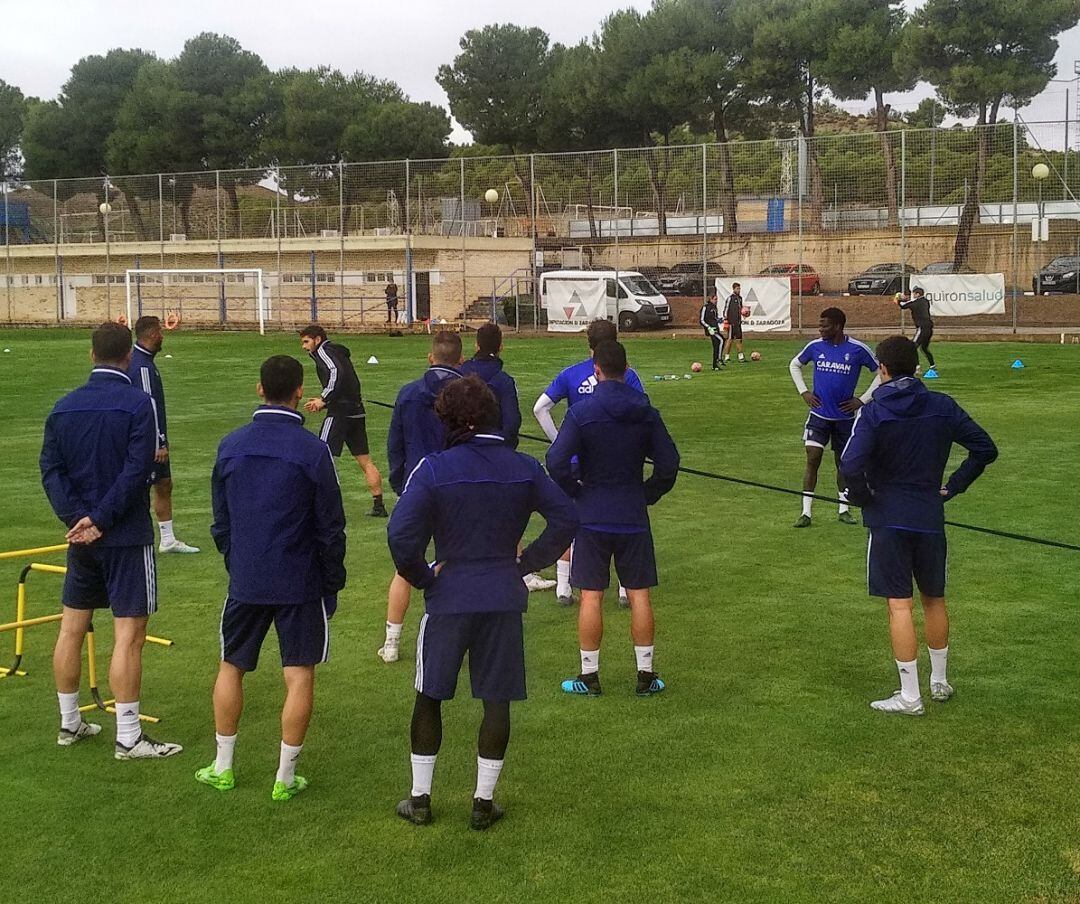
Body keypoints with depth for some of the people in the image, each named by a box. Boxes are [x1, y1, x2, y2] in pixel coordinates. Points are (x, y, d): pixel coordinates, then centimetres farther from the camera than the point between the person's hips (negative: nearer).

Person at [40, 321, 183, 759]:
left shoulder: (64, 406, 5)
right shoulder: (137, 403, -11)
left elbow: (51, 469, -1)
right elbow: (136, 471, -18)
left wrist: (77, 519, -9)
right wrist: (98, 521, -14)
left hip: (81, 535, 6)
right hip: (127, 535, -6)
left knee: (71, 628, 15)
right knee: (129, 634, -2)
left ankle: (69, 723, 27)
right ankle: (127, 737, 0)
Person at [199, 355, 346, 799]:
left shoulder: (230, 445, 0)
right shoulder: (313, 450, -12)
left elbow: (220, 520, 9)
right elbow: (330, 528, -7)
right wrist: (333, 583, 4)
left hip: (245, 581, 3)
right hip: (301, 583, -3)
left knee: (231, 667, 18)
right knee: (299, 675, 6)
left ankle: (223, 767, 26)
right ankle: (285, 778, 10)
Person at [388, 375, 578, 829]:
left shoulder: (434, 469, -10)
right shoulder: (523, 467, 1)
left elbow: (400, 534, -18)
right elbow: (566, 519, 0)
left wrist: (423, 577, -3)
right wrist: (527, 562, 6)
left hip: (448, 599, -2)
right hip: (505, 599, 2)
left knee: (428, 697, 13)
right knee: (497, 700, 10)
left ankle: (419, 799, 21)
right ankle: (483, 802, 17)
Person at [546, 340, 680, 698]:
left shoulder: (581, 412, -10)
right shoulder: (647, 413, 1)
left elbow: (556, 462, -16)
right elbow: (669, 463, 2)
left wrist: (575, 492, -1)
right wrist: (648, 494, 13)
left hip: (592, 516, -3)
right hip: (634, 517, 3)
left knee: (591, 596, 4)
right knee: (639, 594, 9)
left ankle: (589, 675, 10)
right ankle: (645, 675, 14)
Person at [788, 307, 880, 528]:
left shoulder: (858, 349, -9)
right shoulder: (815, 346, -3)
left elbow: (881, 374, 1)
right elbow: (794, 365, 15)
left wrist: (863, 400, -4)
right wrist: (803, 392, 4)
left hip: (845, 416, -1)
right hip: (819, 414, 1)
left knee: (843, 462, 11)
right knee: (813, 459, -8)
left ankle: (844, 509, 25)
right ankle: (806, 512, -5)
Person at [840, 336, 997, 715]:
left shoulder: (873, 413, -12)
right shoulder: (942, 406, 1)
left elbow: (851, 466, -24)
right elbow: (985, 449, 3)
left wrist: (863, 498, -5)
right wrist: (953, 486, 9)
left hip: (888, 519, -4)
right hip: (931, 518, 4)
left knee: (900, 605, 0)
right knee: (934, 599, 19)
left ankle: (909, 696, 4)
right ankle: (940, 682, 31)